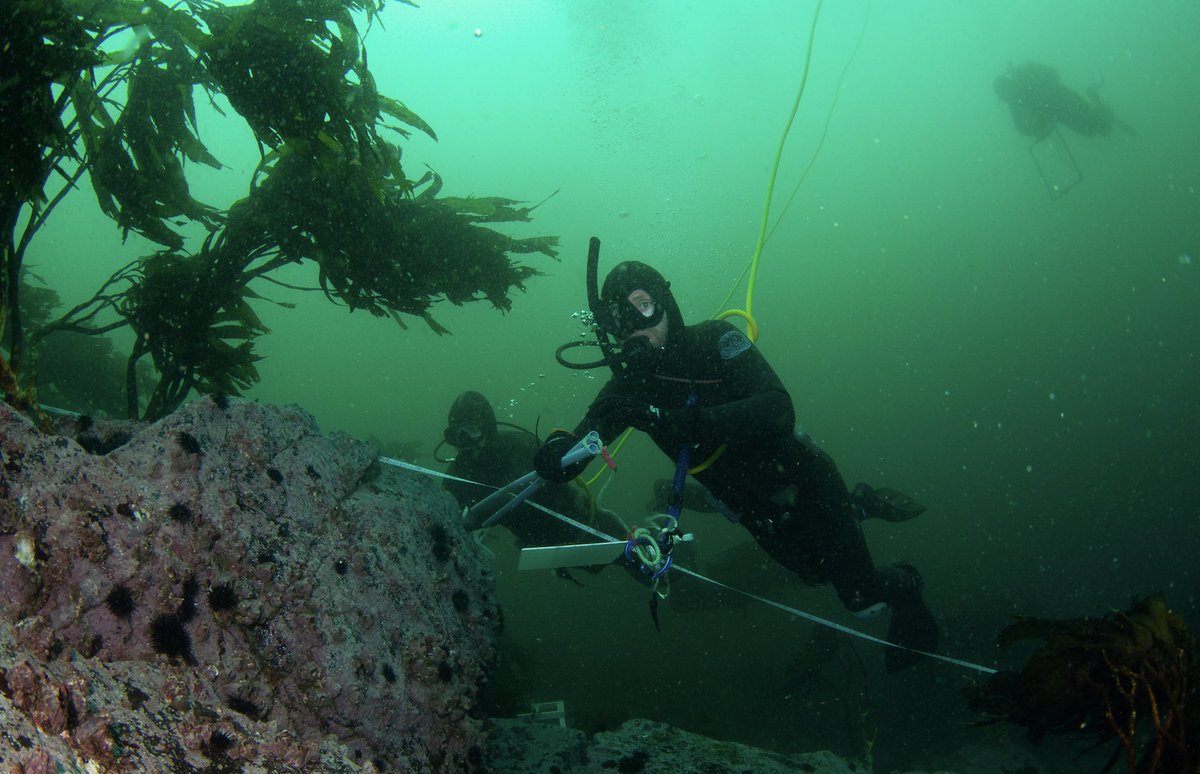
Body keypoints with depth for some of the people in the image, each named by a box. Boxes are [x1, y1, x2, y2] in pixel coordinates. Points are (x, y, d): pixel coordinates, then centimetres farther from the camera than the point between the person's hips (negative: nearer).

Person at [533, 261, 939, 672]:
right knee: (816, 572, 26)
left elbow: (777, 412, -37)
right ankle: (857, 506, 52)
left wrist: (678, 420, -48)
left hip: (801, 482, -5)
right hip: (756, 511, 6)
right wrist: (558, 449, -45)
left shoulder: (714, 340, -23)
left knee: (862, 596, -1)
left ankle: (903, 585, 32)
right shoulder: (629, 381, -9)